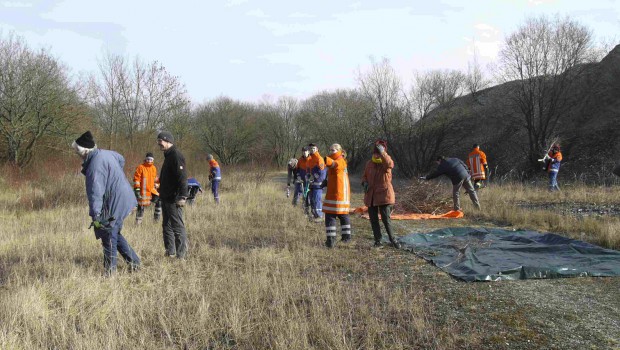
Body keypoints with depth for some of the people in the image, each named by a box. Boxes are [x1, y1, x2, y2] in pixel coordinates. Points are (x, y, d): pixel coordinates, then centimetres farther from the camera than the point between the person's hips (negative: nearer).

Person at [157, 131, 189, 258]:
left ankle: (181, 255, -2)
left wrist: (182, 196, -27)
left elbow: (182, 177, -23)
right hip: (166, 198, 11)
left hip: (173, 199, -11)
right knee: (167, 225, 15)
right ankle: (170, 252, 24)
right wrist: (162, 193, 20)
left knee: (177, 226, -6)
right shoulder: (168, 155, 17)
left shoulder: (176, 155, -15)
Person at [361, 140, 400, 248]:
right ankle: (378, 240, 20)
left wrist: (382, 153, -43)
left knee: (386, 218, -7)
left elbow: (389, 164, -31)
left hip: (384, 194, -5)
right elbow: (364, 176, 20)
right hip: (371, 195, 5)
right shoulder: (369, 163, 8)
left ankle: (392, 239, 10)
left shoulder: (386, 162, -5)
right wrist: (365, 183, -2)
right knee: (373, 219, 8)